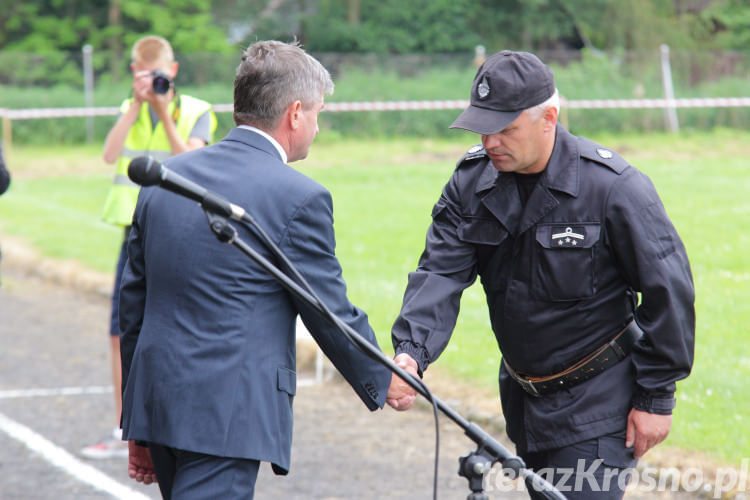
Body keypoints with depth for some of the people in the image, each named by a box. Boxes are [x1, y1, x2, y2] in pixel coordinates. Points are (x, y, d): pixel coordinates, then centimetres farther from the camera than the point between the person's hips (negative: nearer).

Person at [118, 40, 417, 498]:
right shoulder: (299, 198, -10)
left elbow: (134, 301, 15)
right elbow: (332, 317, -3)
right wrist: (383, 382, 16)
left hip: (156, 401, 8)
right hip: (227, 411, -8)